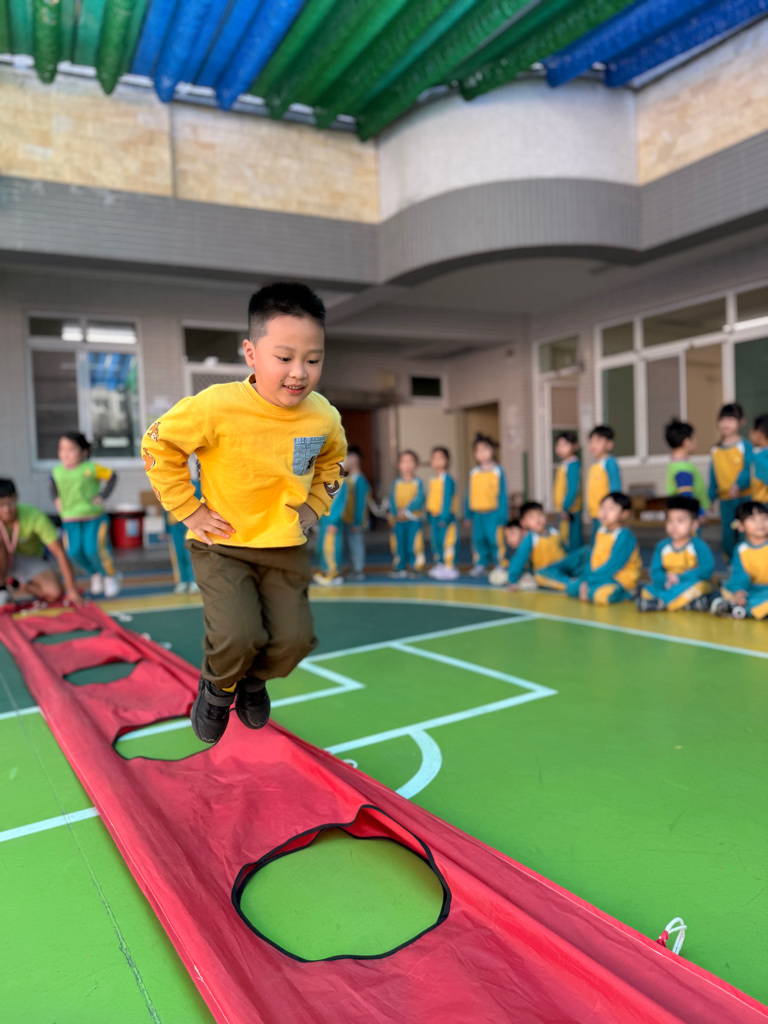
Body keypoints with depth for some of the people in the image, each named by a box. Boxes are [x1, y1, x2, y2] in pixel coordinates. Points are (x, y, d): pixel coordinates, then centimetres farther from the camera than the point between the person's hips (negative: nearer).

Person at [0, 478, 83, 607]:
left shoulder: (35, 517, -29)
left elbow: (59, 552, -26)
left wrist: (72, 591, -27)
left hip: (31, 560, -1)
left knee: (54, 592, -27)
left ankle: (17, 586, 3)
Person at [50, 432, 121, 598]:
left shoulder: (91, 468, -9)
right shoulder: (57, 472, 4)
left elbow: (111, 476, 1)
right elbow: (52, 485, 25)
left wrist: (103, 495, -6)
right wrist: (56, 499, 10)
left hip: (94, 517, -4)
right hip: (70, 520, 4)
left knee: (94, 550, -15)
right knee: (74, 552, -8)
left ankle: (111, 575, 15)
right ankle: (95, 573, 22)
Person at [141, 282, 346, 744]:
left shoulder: (324, 417, -8)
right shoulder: (217, 407, -22)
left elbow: (332, 460, 16)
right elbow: (158, 445, -10)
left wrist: (315, 506, 6)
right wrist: (189, 510, -9)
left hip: (286, 547, 4)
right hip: (223, 545, -4)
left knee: (294, 639, -1)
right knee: (239, 637, -18)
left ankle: (254, 681, 36)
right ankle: (217, 688, 20)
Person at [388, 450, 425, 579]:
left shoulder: (418, 483, -1)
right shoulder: (396, 482, 7)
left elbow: (419, 500, -11)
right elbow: (392, 500, 4)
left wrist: (406, 511, -18)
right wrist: (395, 514, -9)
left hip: (413, 519, -3)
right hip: (398, 520, 3)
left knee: (413, 543, -2)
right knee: (398, 543, 5)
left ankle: (413, 567, 8)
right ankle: (399, 568, 14)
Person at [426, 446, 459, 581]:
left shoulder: (447, 479, -12)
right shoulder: (432, 480, 13)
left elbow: (448, 499, -17)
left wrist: (444, 516, -20)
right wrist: (429, 515, 17)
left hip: (445, 516, -9)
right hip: (434, 516, 9)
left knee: (447, 541, -5)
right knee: (435, 541, 13)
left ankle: (450, 566, 1)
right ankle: (439, 565, 24)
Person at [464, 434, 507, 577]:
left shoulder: (497, 471, -4)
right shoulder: (474, 473, 7)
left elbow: (502, 494, -4)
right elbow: (469, 495, 13)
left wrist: (502, 515, -9)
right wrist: (468, 514, 12)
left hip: (493, 513, -4)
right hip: (477, 513, 4)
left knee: (495, 539, -3)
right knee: (478, 539, 9)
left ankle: (501, 565, 9)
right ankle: (481, 564, 22)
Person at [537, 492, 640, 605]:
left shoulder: (625, 536, -16)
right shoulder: (601, 531, 7)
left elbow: (612, 567, -21)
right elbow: (591, 560, 8)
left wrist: (587, 580, -19)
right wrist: (583, 580, -6)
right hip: (596, 577, 8)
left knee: (603, 594, -46)